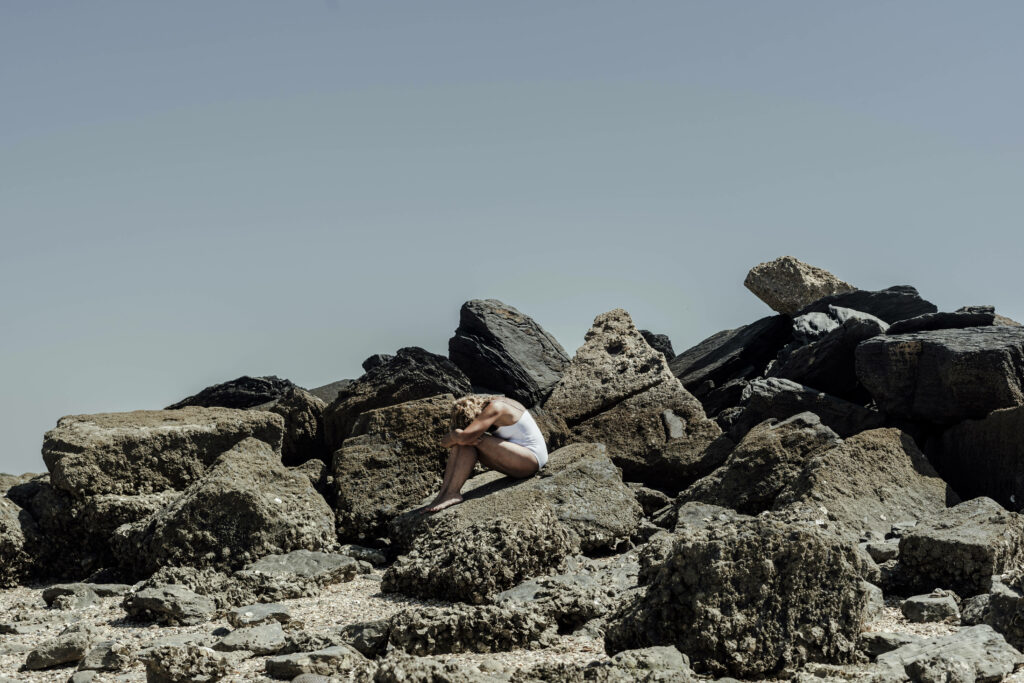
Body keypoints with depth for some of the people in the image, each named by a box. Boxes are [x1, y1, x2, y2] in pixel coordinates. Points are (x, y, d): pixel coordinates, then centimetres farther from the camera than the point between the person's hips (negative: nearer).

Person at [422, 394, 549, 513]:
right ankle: (444, 491, -18)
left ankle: (452, 494, -24)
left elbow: (465, 436, -29)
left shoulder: (494, 408, -19)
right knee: (465, 444, -6)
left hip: (531, 460, -10)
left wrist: (451, 436, -8)